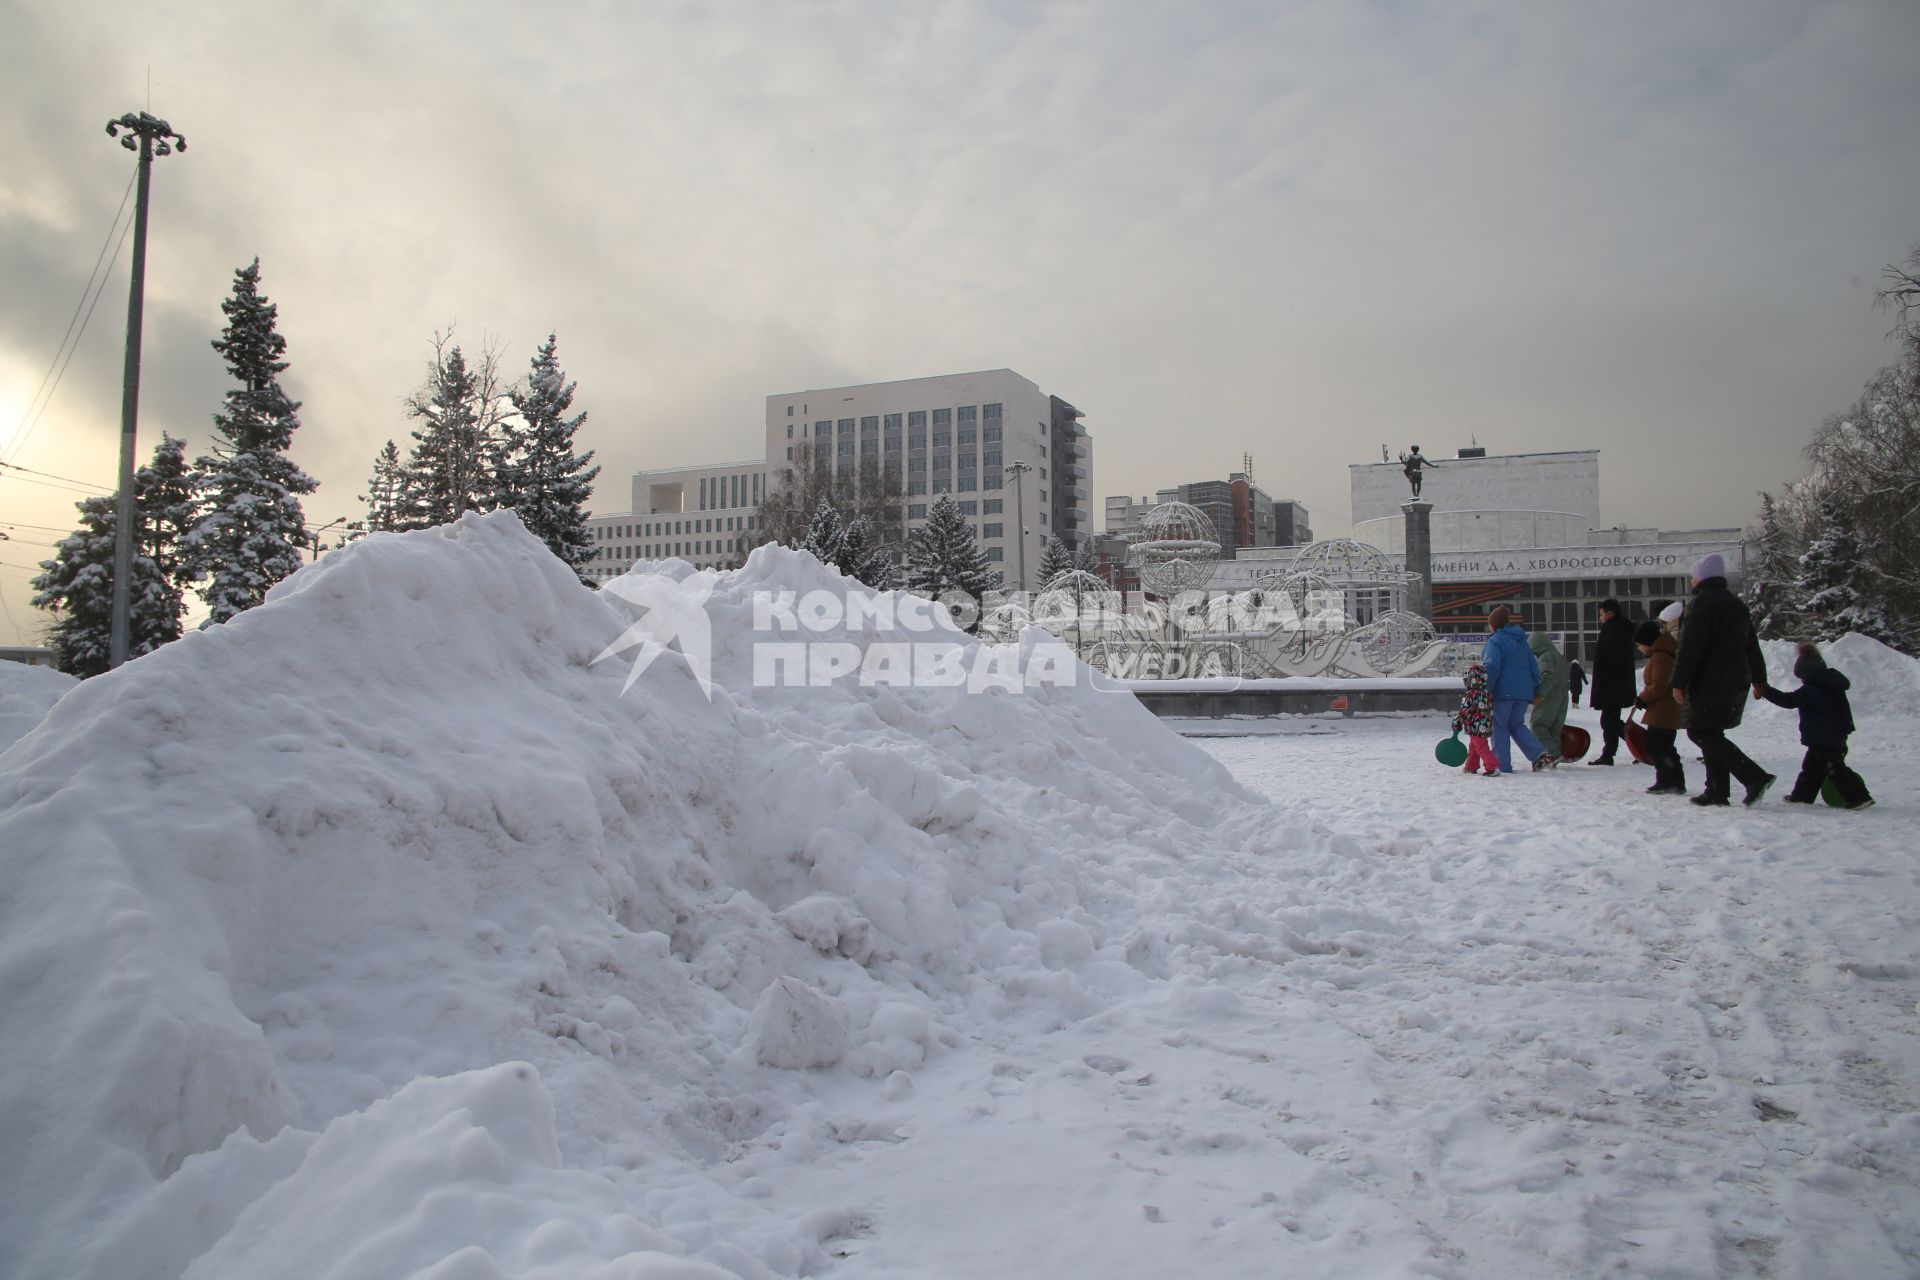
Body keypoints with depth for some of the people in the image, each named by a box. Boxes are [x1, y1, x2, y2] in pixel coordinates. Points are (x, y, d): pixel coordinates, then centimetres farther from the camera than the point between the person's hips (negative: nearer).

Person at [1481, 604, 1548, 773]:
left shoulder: (1495, 641, -8)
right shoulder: (1522, 641, 17)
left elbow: (1492, 667, -19)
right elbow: (1534, 667, 20)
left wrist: (1487, 689, -19)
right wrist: (1535, 692, 24)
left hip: (1503, 692, -7)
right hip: (1524, 691, 7)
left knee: (1500, 727, 2)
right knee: (1516, 725, 17)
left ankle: (1503, 765, 0)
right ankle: (1539, 754, -1)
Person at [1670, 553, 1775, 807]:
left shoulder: (1701, 603, -11)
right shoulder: (1736, 603, 17)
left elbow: (1689, 648, -17)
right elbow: (1752, 645, 23)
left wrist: (1679, 682, -15)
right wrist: (1759, 679, 29)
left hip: (1710, 681, -9)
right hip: (1737, 679, 9)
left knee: (1701, 733, -7)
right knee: (1711, 733, 13)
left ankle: (1755, 777, -16)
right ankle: (1717, 791, 10)